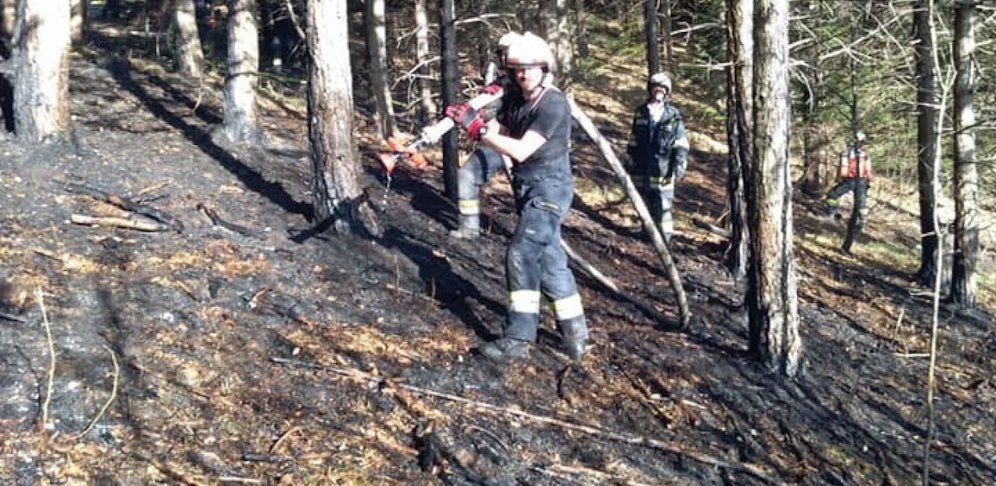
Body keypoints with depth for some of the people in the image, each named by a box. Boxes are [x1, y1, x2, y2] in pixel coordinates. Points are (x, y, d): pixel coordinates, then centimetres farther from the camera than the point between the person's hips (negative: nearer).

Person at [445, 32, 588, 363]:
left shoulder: (554, 104, -18)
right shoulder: (514, 100, 7)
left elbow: (520, 151, -25)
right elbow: (495, 136, 3)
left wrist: (478, 128, -26)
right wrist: (470, 122, -15)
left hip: (548, 189, -9)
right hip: (528, 189, 9)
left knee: (521, 256, -15)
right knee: (550, 260, 13)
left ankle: (517, 340, -11)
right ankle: (574, 332, 24)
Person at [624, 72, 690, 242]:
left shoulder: (673, 116, -2)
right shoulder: (640, 112, 8)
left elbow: (681, 144, -2)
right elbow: (633, 140, 14)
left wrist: (680, 163, -11)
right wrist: (629, 161, 14)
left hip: (663, 169, -4)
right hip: (642, 168, 4)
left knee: (663, 203, -5)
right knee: (645, 203, 12)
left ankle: (665, 237, 2)